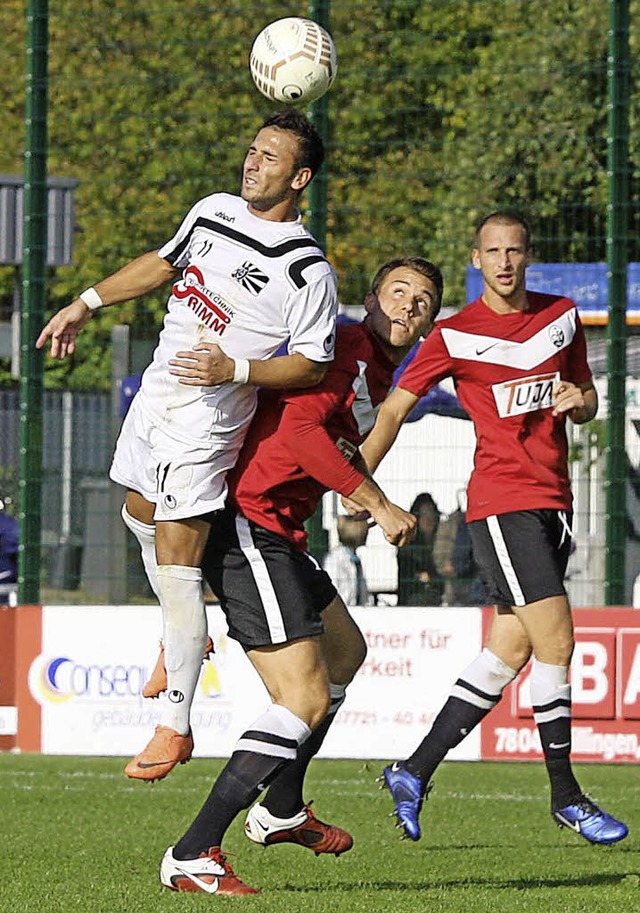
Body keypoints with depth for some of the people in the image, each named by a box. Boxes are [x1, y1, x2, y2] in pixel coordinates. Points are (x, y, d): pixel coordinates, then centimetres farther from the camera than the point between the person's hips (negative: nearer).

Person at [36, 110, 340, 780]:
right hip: (157, 392, 8)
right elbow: (164, 263, 21)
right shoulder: (212, 211, 4)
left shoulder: (308, 270, -17)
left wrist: (236, 370, -25)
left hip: (207, 421, -8)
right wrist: (86, 304, 22)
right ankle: (183, 635, 49)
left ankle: (175, 727, -2)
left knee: (175, 569, -9)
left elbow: (312, 365, -12)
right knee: (140, 516, 24)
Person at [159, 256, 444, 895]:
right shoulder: (347, 347, -11)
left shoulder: (377, 375, 21)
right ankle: (193, 856, -17)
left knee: (345, 651, 30)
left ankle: (280, 810, 43)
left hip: (276, 538, 11)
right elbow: (298, 430, -24)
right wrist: (379, 505, -21)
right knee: (306, 700, -16)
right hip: (249, 526, -11)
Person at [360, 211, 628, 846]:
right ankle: (565, 795, -2)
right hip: (502, 501, -6)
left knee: (509, 652, 5)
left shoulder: (562, 316, 11)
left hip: (554, 502, 6)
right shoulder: (455, 336, -4)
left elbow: (587, 402, 21)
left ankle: (415, 770, 15)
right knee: (555, 640, -12)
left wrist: (579, 400, -3)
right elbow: (394, 409, -1)